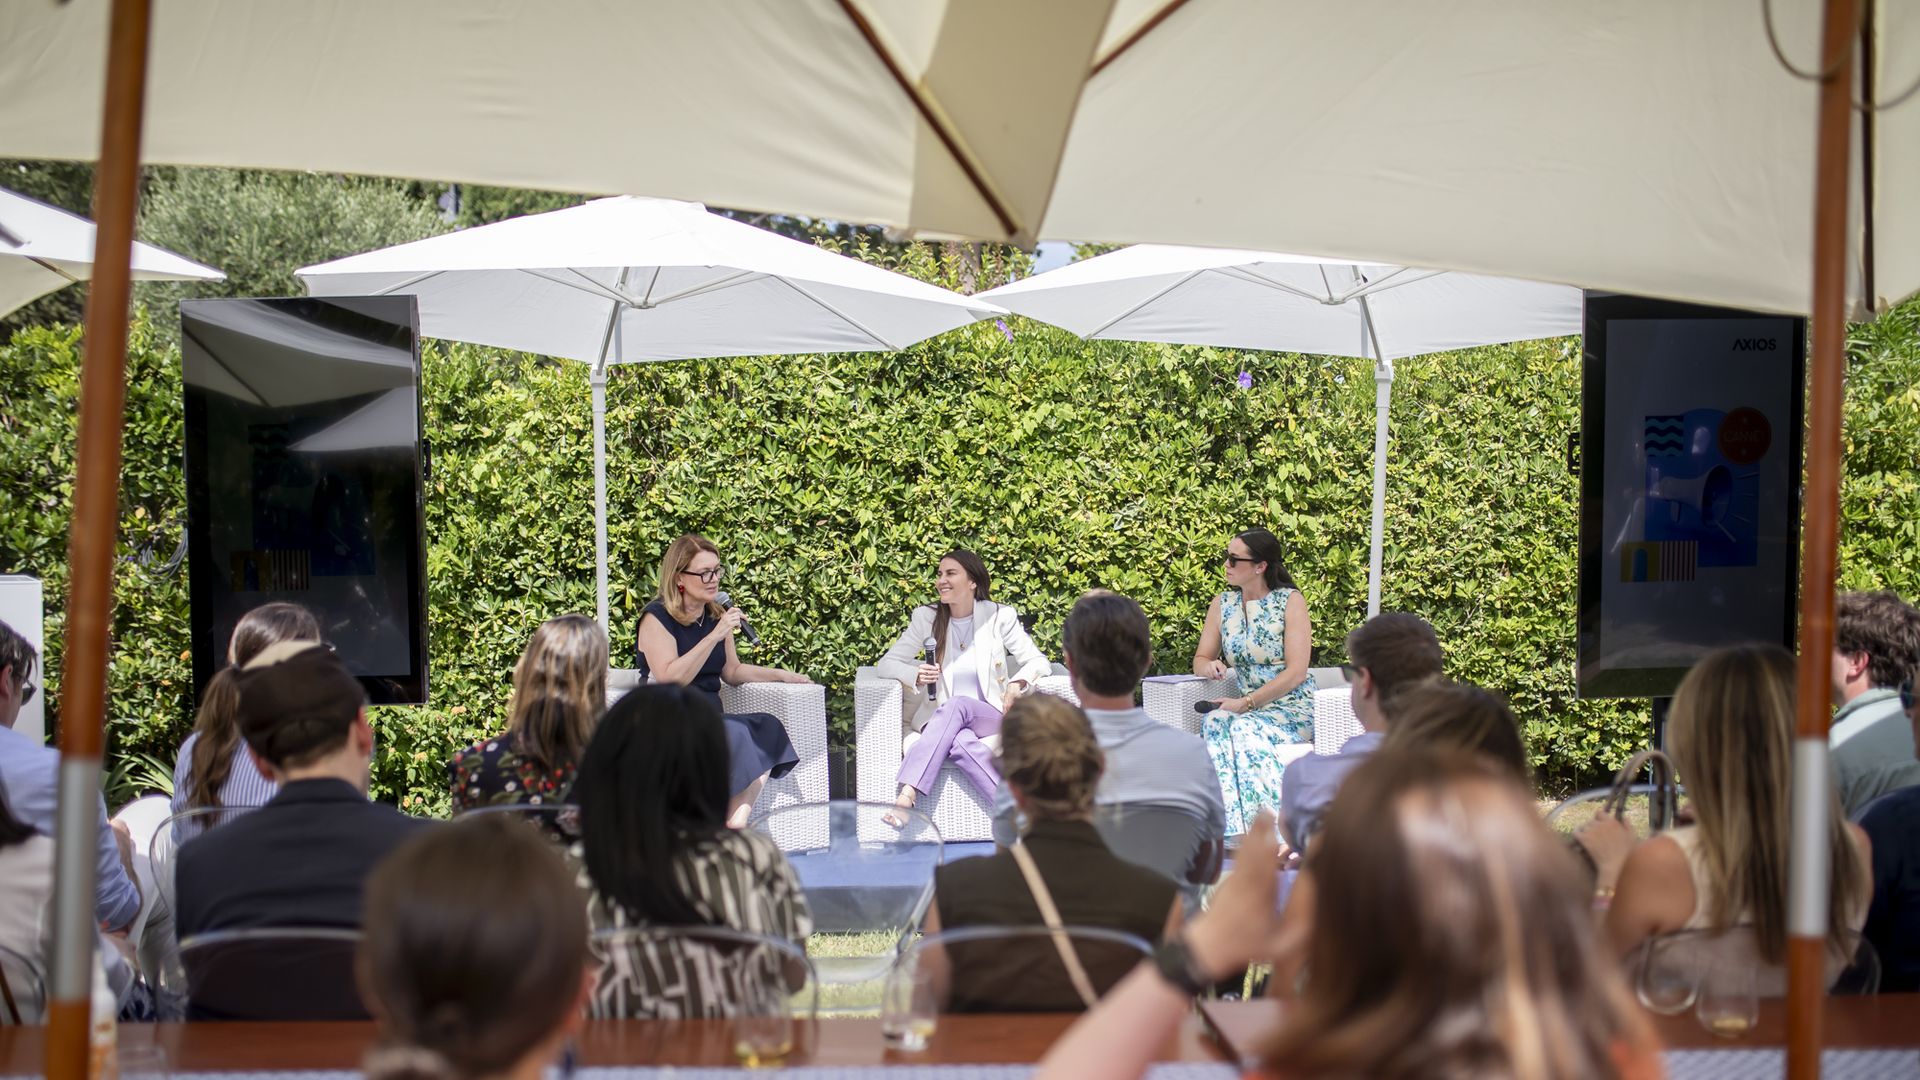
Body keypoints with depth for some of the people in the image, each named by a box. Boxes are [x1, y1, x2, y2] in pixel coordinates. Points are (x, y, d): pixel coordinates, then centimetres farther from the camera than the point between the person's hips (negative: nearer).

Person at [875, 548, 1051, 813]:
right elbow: (887, 663, 4)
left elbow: (1038, 662, 0)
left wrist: (1018, 683, -23)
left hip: (992, 718, -1)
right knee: (961, 741, -37)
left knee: (957, 705, -36)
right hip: (939, 719, 1)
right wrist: (917, 676, -19)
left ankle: (907, 795, -47)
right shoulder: (926, 617, 5)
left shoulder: (999, 616, 2)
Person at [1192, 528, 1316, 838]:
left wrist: (1247, 703, -18)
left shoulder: (1290, 601, -5)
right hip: (1246, 708, 4)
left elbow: (1296, 671, -12)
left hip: (1294, 708, -4)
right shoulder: (1221, 604, 11)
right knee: (1214, 723, -30)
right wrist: (1210, 666, -12)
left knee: (1244, 728, -34)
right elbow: (1200, 660, 14)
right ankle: (1232, 833, -34)